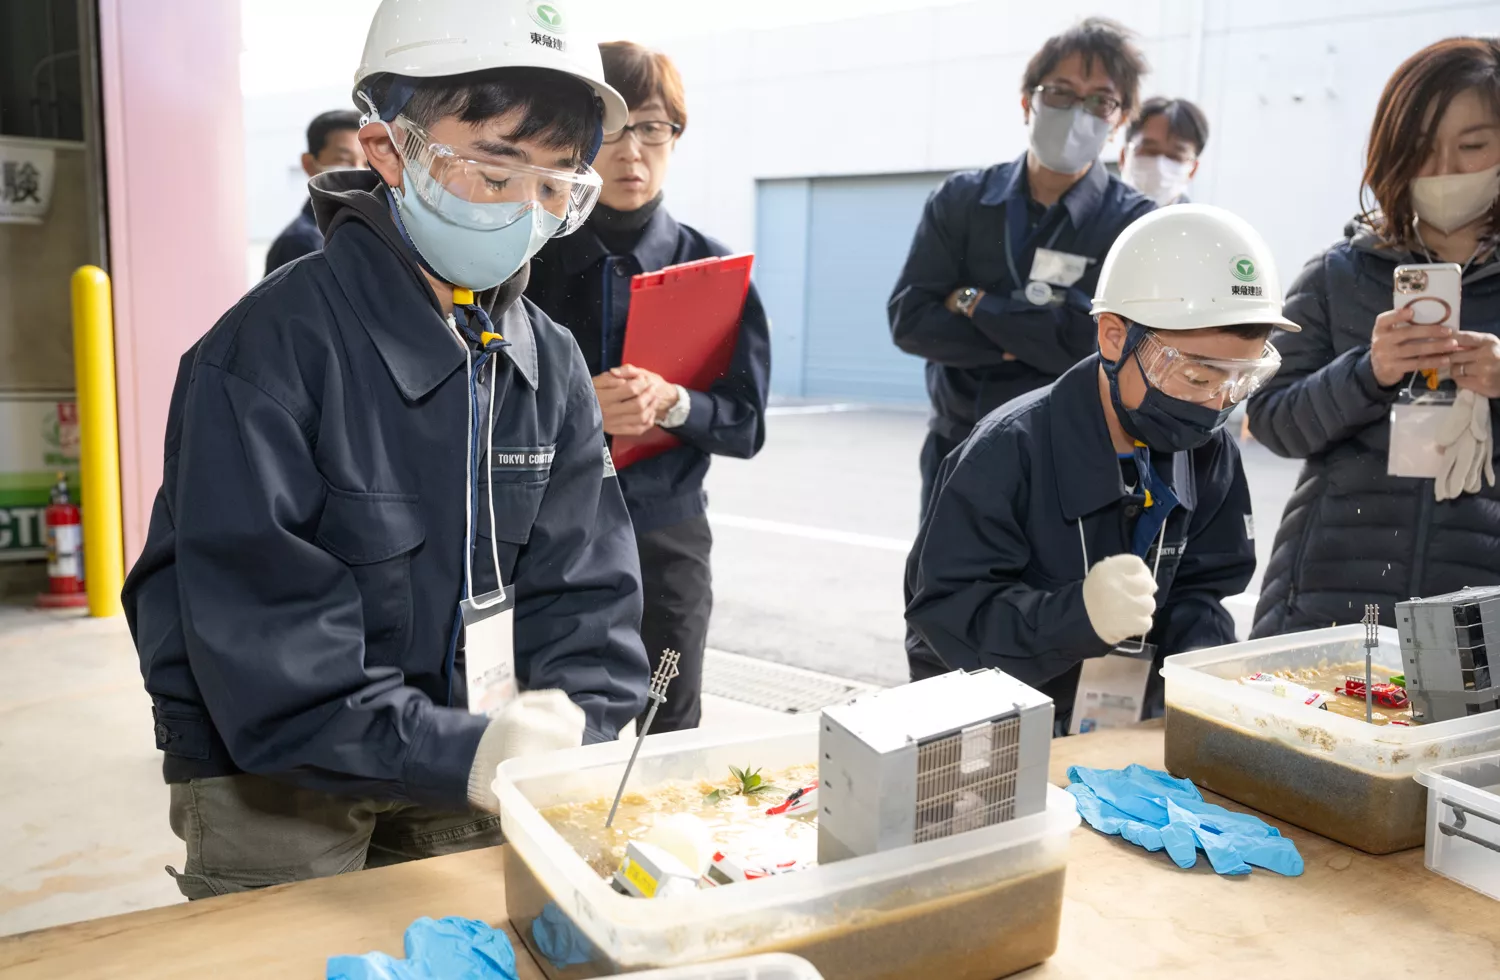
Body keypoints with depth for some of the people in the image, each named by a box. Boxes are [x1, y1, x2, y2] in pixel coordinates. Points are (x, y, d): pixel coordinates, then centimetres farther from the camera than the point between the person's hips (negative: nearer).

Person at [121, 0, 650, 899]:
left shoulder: (551, 367, -3)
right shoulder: (271, 351, -20)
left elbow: (586, 592, -4)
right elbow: (260, 642, -26)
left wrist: (565, 733, -20)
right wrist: (457, 751, -33)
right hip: (273, 787, -4)